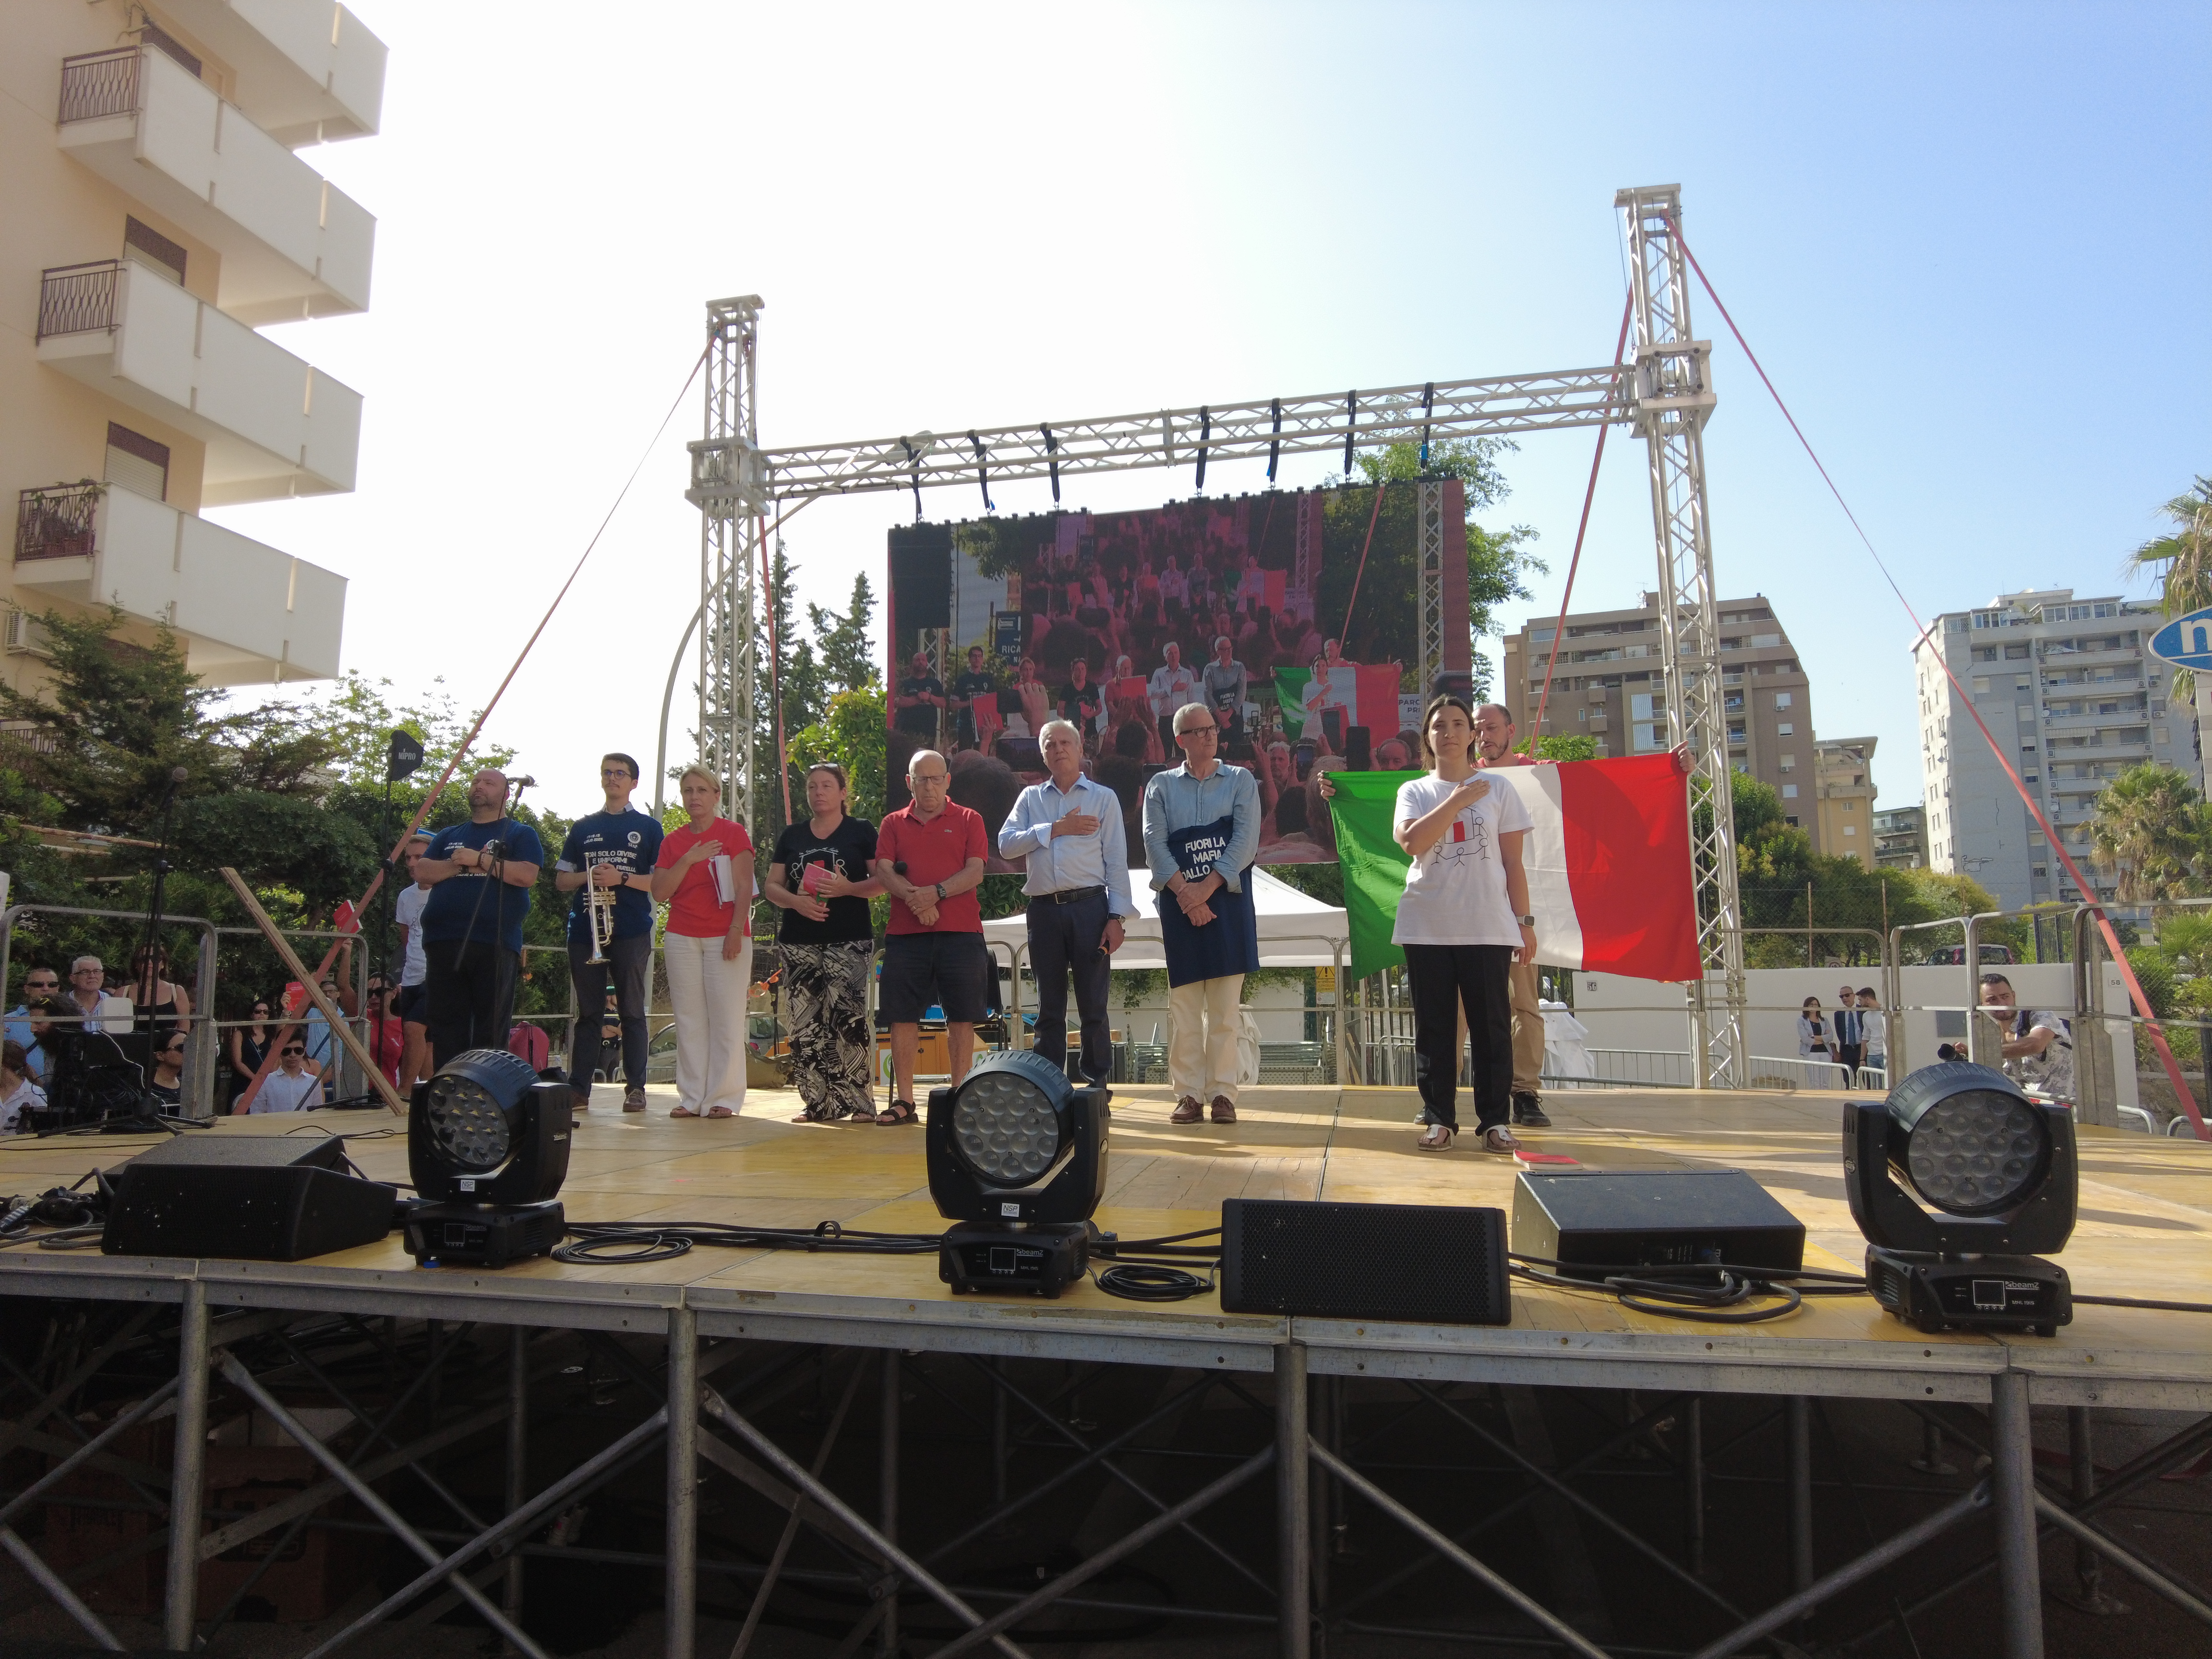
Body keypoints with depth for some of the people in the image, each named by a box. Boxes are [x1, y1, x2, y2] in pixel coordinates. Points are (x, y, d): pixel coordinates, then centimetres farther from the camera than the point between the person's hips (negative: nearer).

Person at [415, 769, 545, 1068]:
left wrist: (479, 858, -9)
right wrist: (462, 864, -5)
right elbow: (422, 872, 9)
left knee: (492, 1027, -3)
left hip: (495, 944, -4)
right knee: (445, 1024, 4)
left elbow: (526, 875, -8)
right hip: (445, 942, 4)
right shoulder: (448, 836, 24)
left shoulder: (520, 834, 9)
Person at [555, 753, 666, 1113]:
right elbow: (561, 879, 14)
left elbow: (662, 882, 2)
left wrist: (622, 878, -13)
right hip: (585, 930, 2)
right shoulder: (583, 827, 16)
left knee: (633, 1010, 0)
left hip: (632, 932, -2)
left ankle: (636, 1087, 3)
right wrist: (588, 876, -7)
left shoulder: (649, 828, 9)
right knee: (588, 1011, 4)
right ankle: (578, 1088, 7)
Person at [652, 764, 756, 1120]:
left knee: (726, 1017, -5)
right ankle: (692, 1097, 7)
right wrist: (688, 859, -9)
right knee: (689, 1018, 3)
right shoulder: (673, 841, 12)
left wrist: (736, 930, -13)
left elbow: (744, 887, -4)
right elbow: (659, 893, 4)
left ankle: (723, 1098, -2)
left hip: (725, 937, -4)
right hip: (682, 937, 4)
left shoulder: (734, 833, 2)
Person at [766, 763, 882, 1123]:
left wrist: (848, 887, -17)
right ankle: (819, 1103, 9)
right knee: (805, 1024, 0)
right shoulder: (792, 835, 16)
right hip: (798, 942, 4)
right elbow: (772, 887, 13)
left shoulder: (862, 831, 6)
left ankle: (860, 1100, -6)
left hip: (849, 941, -4)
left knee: (847, 1018, -14)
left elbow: (881, 881, 0)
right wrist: (796, 901, -7)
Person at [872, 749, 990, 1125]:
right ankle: (903, 1100, 9)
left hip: (960, 932, -1)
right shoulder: (893, 823, 13)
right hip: (905, 934, 2)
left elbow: (975, 872, -2)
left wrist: (937, 892, -17)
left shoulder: (969, 820, 8)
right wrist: (915, 899, -15)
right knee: (902, 1017, 2)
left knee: (961, 1018, 0)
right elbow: (884, 871, 1)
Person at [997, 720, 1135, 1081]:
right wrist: (1056, 829, -7)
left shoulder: (1104, 798, 9)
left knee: (1093, 1006, -1)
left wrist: (1117, 917, -6)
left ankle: (1097, 1084, 7)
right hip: (1044, 911, 2)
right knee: (1049, 1007, 9)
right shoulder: (1030, 797, 15)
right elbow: (1006, 844, 1)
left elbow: (1116, 861, 3)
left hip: (1089, 907, -2)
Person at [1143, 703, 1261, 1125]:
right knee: (1183, 1003, 0)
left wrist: (1206, 889, -12)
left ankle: (1223, 1094, 4)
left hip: (1228, 899, 0)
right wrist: (1185, 892, -14)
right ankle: (1188, 1095, 5)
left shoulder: (1240, 781, 9)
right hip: (1179, 902, 1)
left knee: (1225, 1005, -2)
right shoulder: (1161, 786, 11)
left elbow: (1246, 840, -4)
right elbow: (1154, 844, -1)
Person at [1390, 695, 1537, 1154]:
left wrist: (1524, 921, 3)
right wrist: (1459, 800, -9)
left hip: (1488, 928, -1)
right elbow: (1411, 841, -12)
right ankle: (1439, 1119, 11)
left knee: (1492, 1025, 0)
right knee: (1434, 1026, 3)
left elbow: (1513, 862, 8)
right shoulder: (1414, 792, 9)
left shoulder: (1498, 789, 8)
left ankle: (1496, 1120, 7)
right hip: (1427, 927, 1)